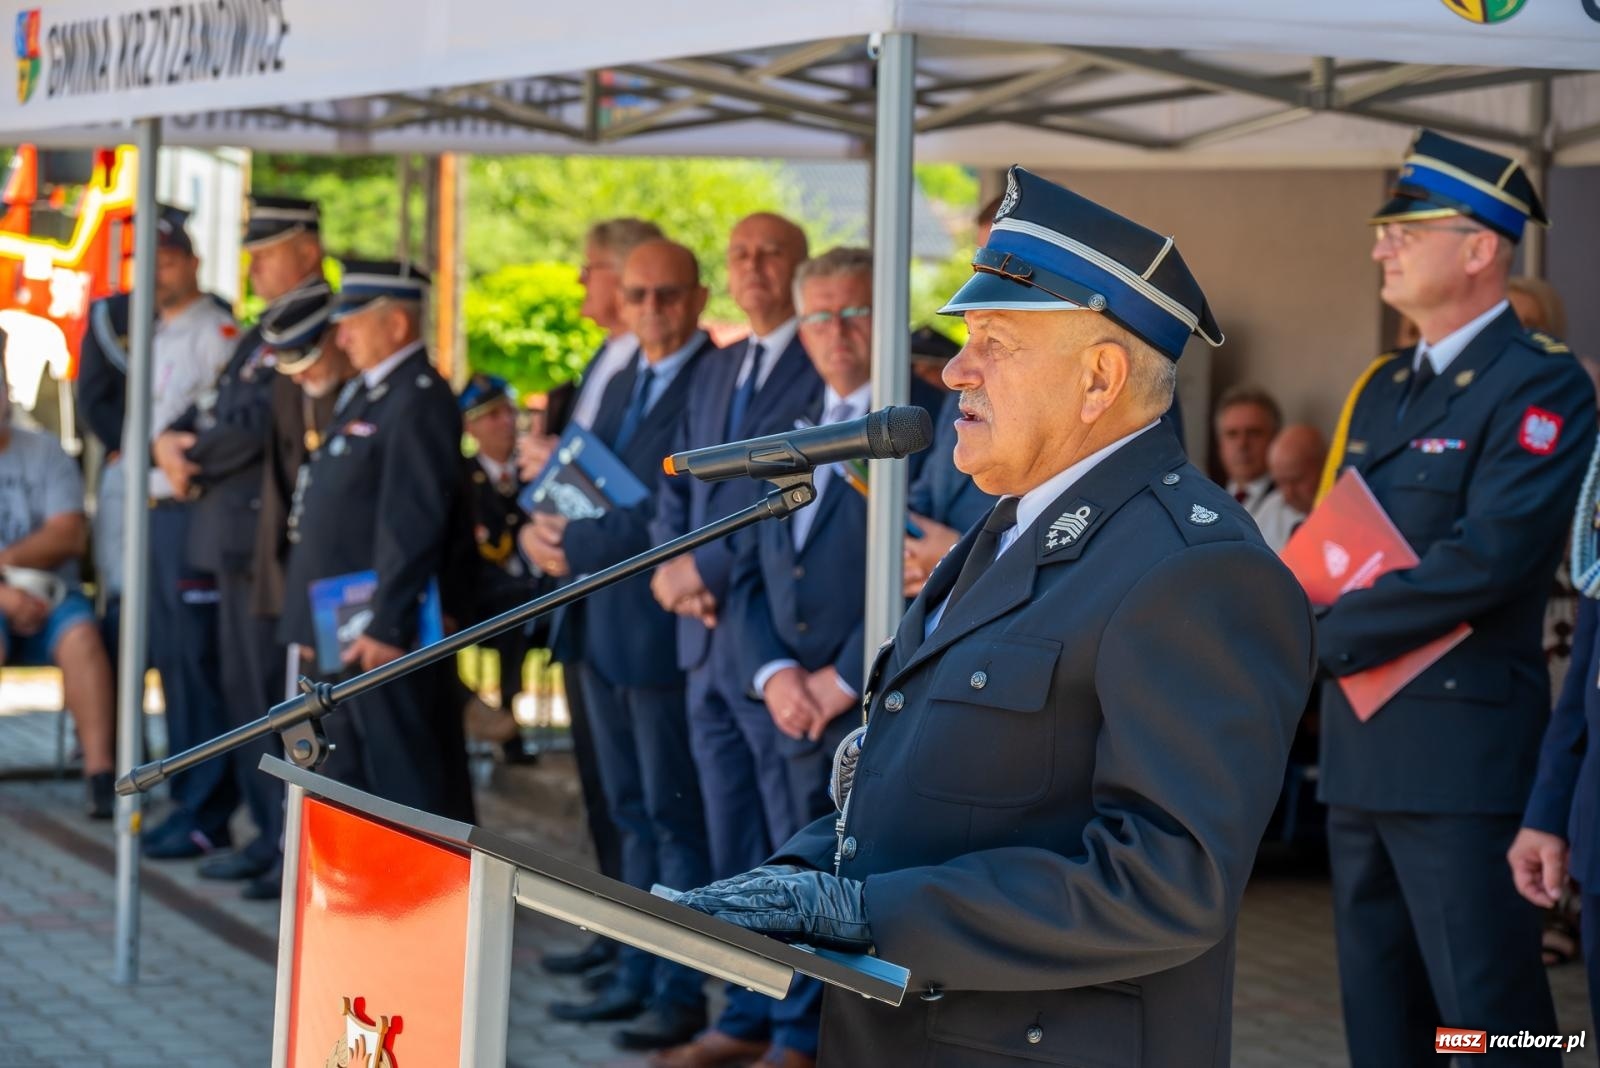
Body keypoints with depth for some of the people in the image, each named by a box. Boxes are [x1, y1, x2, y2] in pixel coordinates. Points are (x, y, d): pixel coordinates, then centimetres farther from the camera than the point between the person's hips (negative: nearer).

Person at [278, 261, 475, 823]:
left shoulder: (419, 401, -14)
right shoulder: (365, 395, 17)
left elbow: (414, 524, -21)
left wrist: (386, 627, -23)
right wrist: (315, 626, 17)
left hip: (385, 634, -10)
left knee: (408, 782, -7)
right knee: (346, 779, 14)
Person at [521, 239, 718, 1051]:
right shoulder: (622, 385, 16)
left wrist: (575, 545, -14)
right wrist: (539, 530, -2)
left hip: (664, 628, -9)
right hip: (603, 629, 9)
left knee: (675, 817, -2)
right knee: (632, 815, 15)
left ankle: (681, 992, 4)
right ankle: (635, 976, 22)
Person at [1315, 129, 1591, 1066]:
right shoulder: (1383, 389, 17)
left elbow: (1486, 559, -21)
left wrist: (1325, 635, -16)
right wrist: (1306, 619, -2)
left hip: (1462, 751, -9)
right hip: (1362, 744, 9)